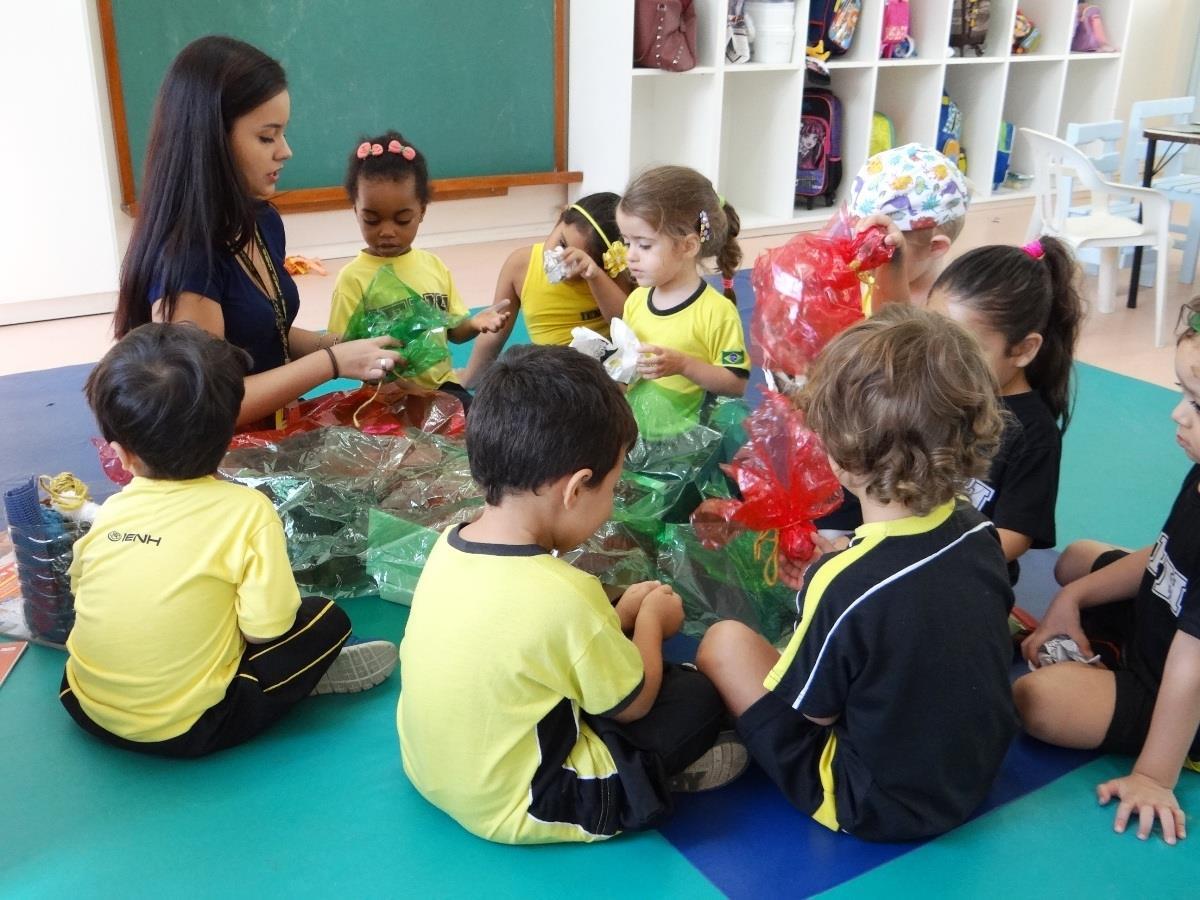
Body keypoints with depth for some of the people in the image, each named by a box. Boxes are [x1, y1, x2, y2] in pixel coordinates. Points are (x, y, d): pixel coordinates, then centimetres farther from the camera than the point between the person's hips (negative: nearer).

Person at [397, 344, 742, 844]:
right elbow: (633, 704, -12)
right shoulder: (566, 595, -31)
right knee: (698, 697, 1)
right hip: (513, 809, -7)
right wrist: (651, 617, 3)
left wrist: (619, 616, 6)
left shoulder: (448, 548, -10)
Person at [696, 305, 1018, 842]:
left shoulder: (844, 585, -33)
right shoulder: (979, 535, -13)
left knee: (725, 641, -2)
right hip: (975, 774, 7)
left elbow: (813, 709, -16)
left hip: (875, 808, -6)